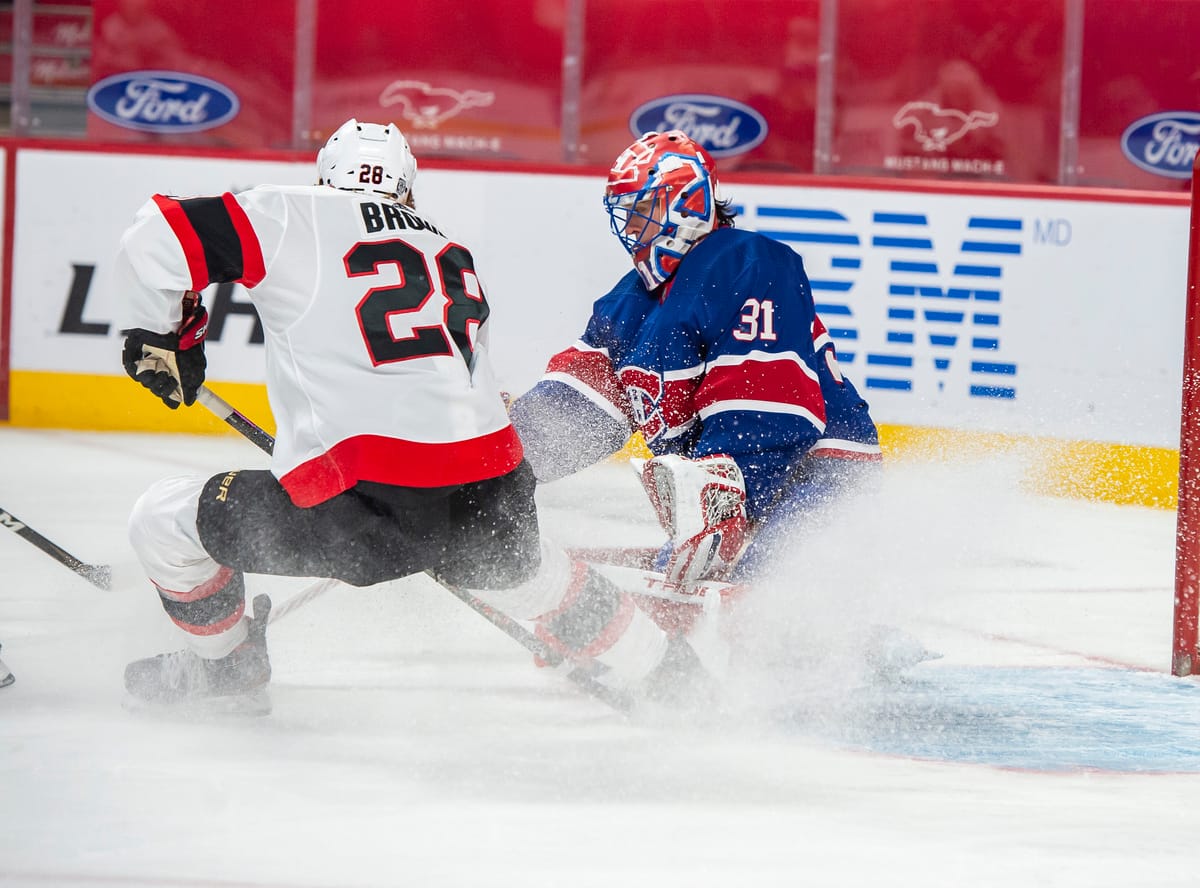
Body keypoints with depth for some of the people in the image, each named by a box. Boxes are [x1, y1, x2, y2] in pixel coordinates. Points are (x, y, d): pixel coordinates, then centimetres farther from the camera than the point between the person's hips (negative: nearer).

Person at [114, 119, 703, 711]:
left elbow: (156, 240, -1)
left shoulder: (293, 217, 7)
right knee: (518, 568, 42)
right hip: (489, 499, 6)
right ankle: (651, 665, 52)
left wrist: (161, 332, 18)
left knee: (164, 519, 16)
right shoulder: (453, 256, 25)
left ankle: (225, 668, 36)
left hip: (370, 506, -6)